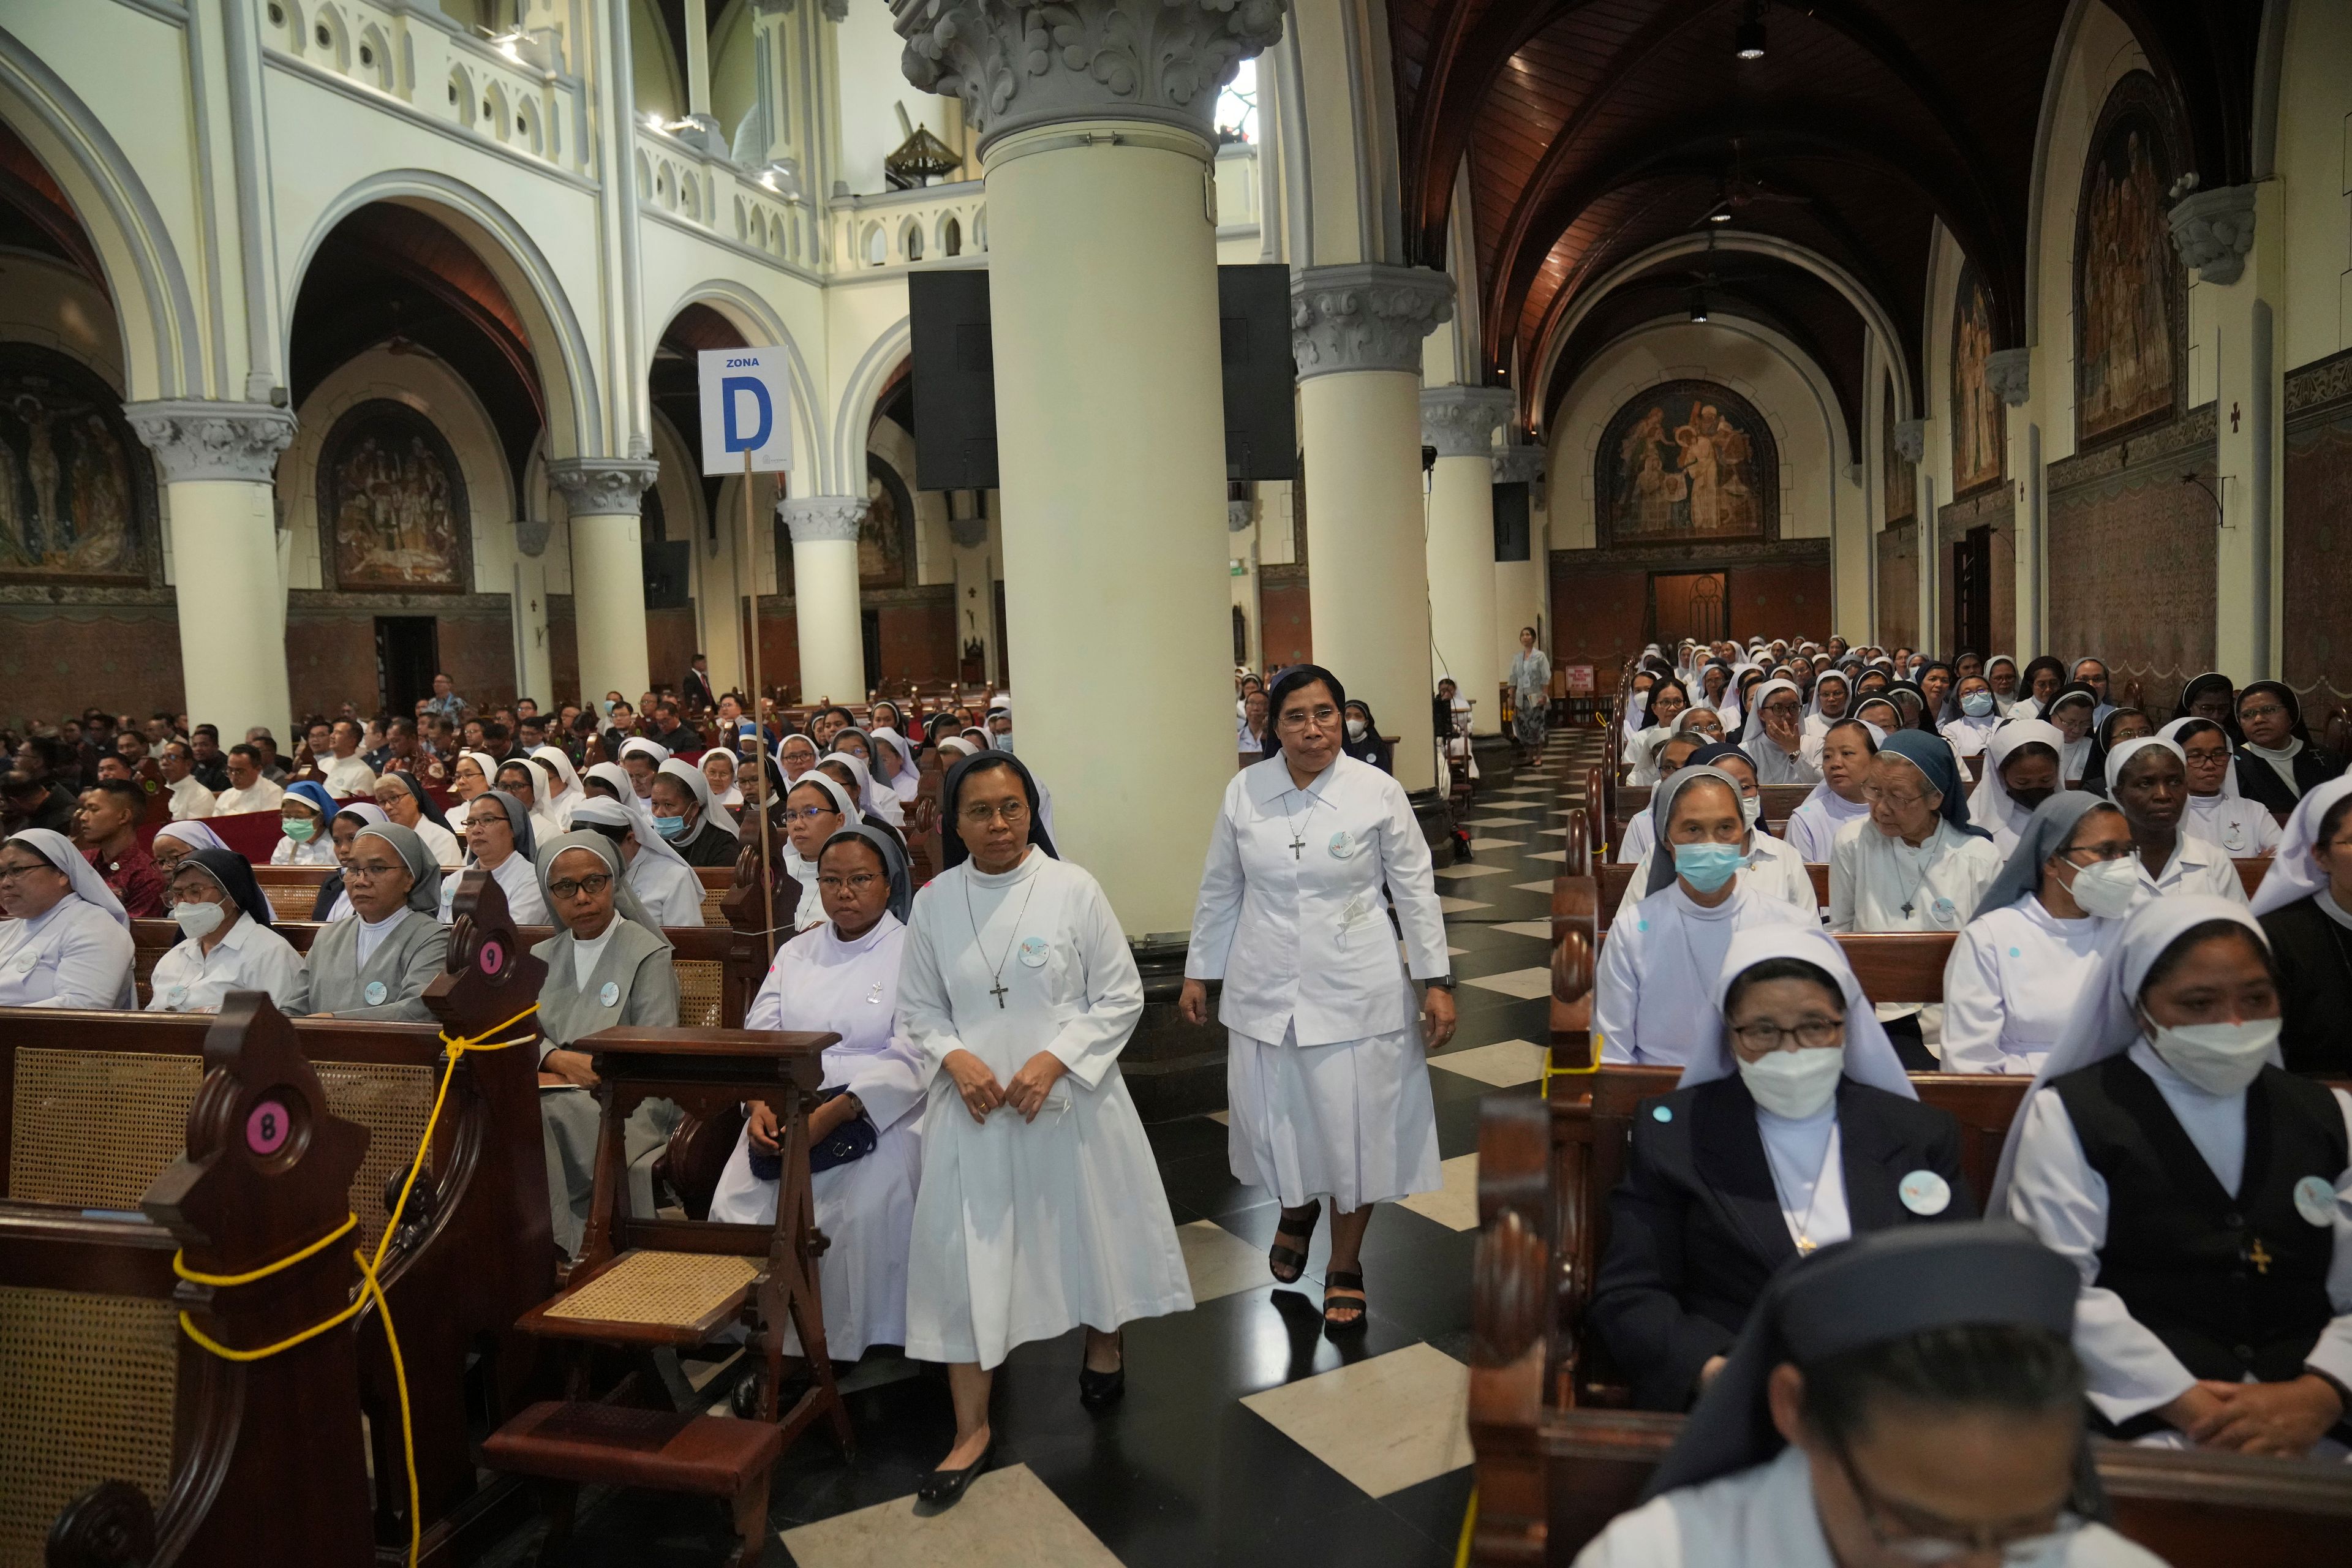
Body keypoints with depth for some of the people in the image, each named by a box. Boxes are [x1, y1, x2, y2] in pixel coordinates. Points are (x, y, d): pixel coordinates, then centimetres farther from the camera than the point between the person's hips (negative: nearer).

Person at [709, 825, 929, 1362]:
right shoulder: (795, 954, 19)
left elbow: (911, 1060, -10)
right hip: (788, 1112, 4)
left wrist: (832, 1115, -19)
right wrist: (761, 1105, -10)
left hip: (876, 1114, -4)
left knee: (863, 1211, -30)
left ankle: (853, 1352, -13)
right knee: (739, 1201, -21)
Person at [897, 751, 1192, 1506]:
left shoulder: (1073, 889, -9)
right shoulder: (934, 902, -2)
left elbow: (1120, 997, -6)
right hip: (972, 1106, 1)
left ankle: (1104, 1344, 47)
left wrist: (1052, 1060, -16)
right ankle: (972, 1426, 17)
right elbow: (920, 1007, 7)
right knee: (965, 1254, 2)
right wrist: (955, 1058, -13)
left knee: (1088, 1228, 16)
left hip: (1068, 1099, -1)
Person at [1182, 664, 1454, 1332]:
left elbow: (1416, 892, -2)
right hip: (1264, 991, 2)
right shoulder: (1244, 792, 0)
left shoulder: (1378, 792, -6)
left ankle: (1345, 1268, 27)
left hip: (1356, 992, -2)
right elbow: (1219, 891, 9)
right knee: (1275, 1118, 12)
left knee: (1355, 1126, 5)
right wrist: (1198, 972, 11)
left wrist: (1436, 981, -3)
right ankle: (1295, 1210, 46)